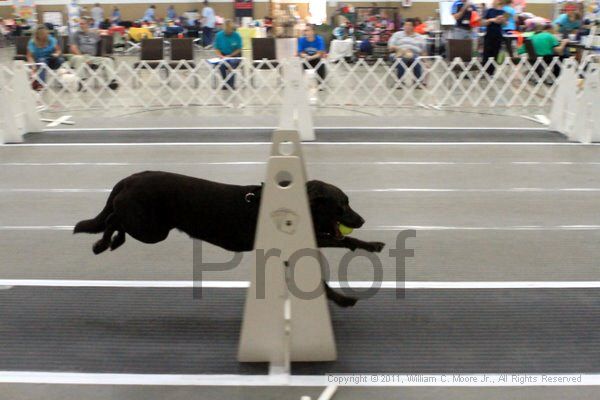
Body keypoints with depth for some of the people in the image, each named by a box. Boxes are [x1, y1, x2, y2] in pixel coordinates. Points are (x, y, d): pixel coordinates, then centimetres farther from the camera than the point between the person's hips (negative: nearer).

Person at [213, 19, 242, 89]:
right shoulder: (219, 35, -3)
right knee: (221, 65, -32)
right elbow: (216, 48, 2)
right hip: (223, 55, 1)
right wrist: (220, 56, -18)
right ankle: (225, 83, -11)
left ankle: (230, 84, -18)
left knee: (232, 63, -35)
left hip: (234, 55, -1)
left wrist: (229, 56, -17)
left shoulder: (237, 36, -7)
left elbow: (238, 49, -4)